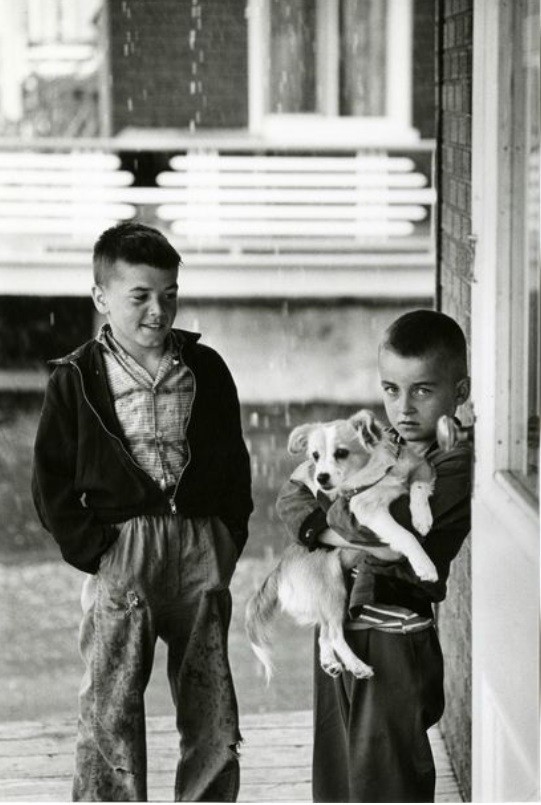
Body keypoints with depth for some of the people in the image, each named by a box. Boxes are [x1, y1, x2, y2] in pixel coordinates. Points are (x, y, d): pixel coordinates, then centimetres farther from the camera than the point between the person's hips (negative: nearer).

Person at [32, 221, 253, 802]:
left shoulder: (205, 370, 7)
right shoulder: (77, 379, 0)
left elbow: (234, 462, 14)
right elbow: (51, 481, 0)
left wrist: (229, 538, 4)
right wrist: (91, 547, -8)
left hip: (201, 552, 3)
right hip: (121, 552, -3)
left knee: (212, 716, 7)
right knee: (110, 714, -4)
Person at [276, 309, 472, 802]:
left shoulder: (456, 464, -16)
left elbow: (369, 524, -25)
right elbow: (291, 497, 5)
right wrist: (328, 532, -14)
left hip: (395, 643, -7)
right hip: (340, 632, 7)